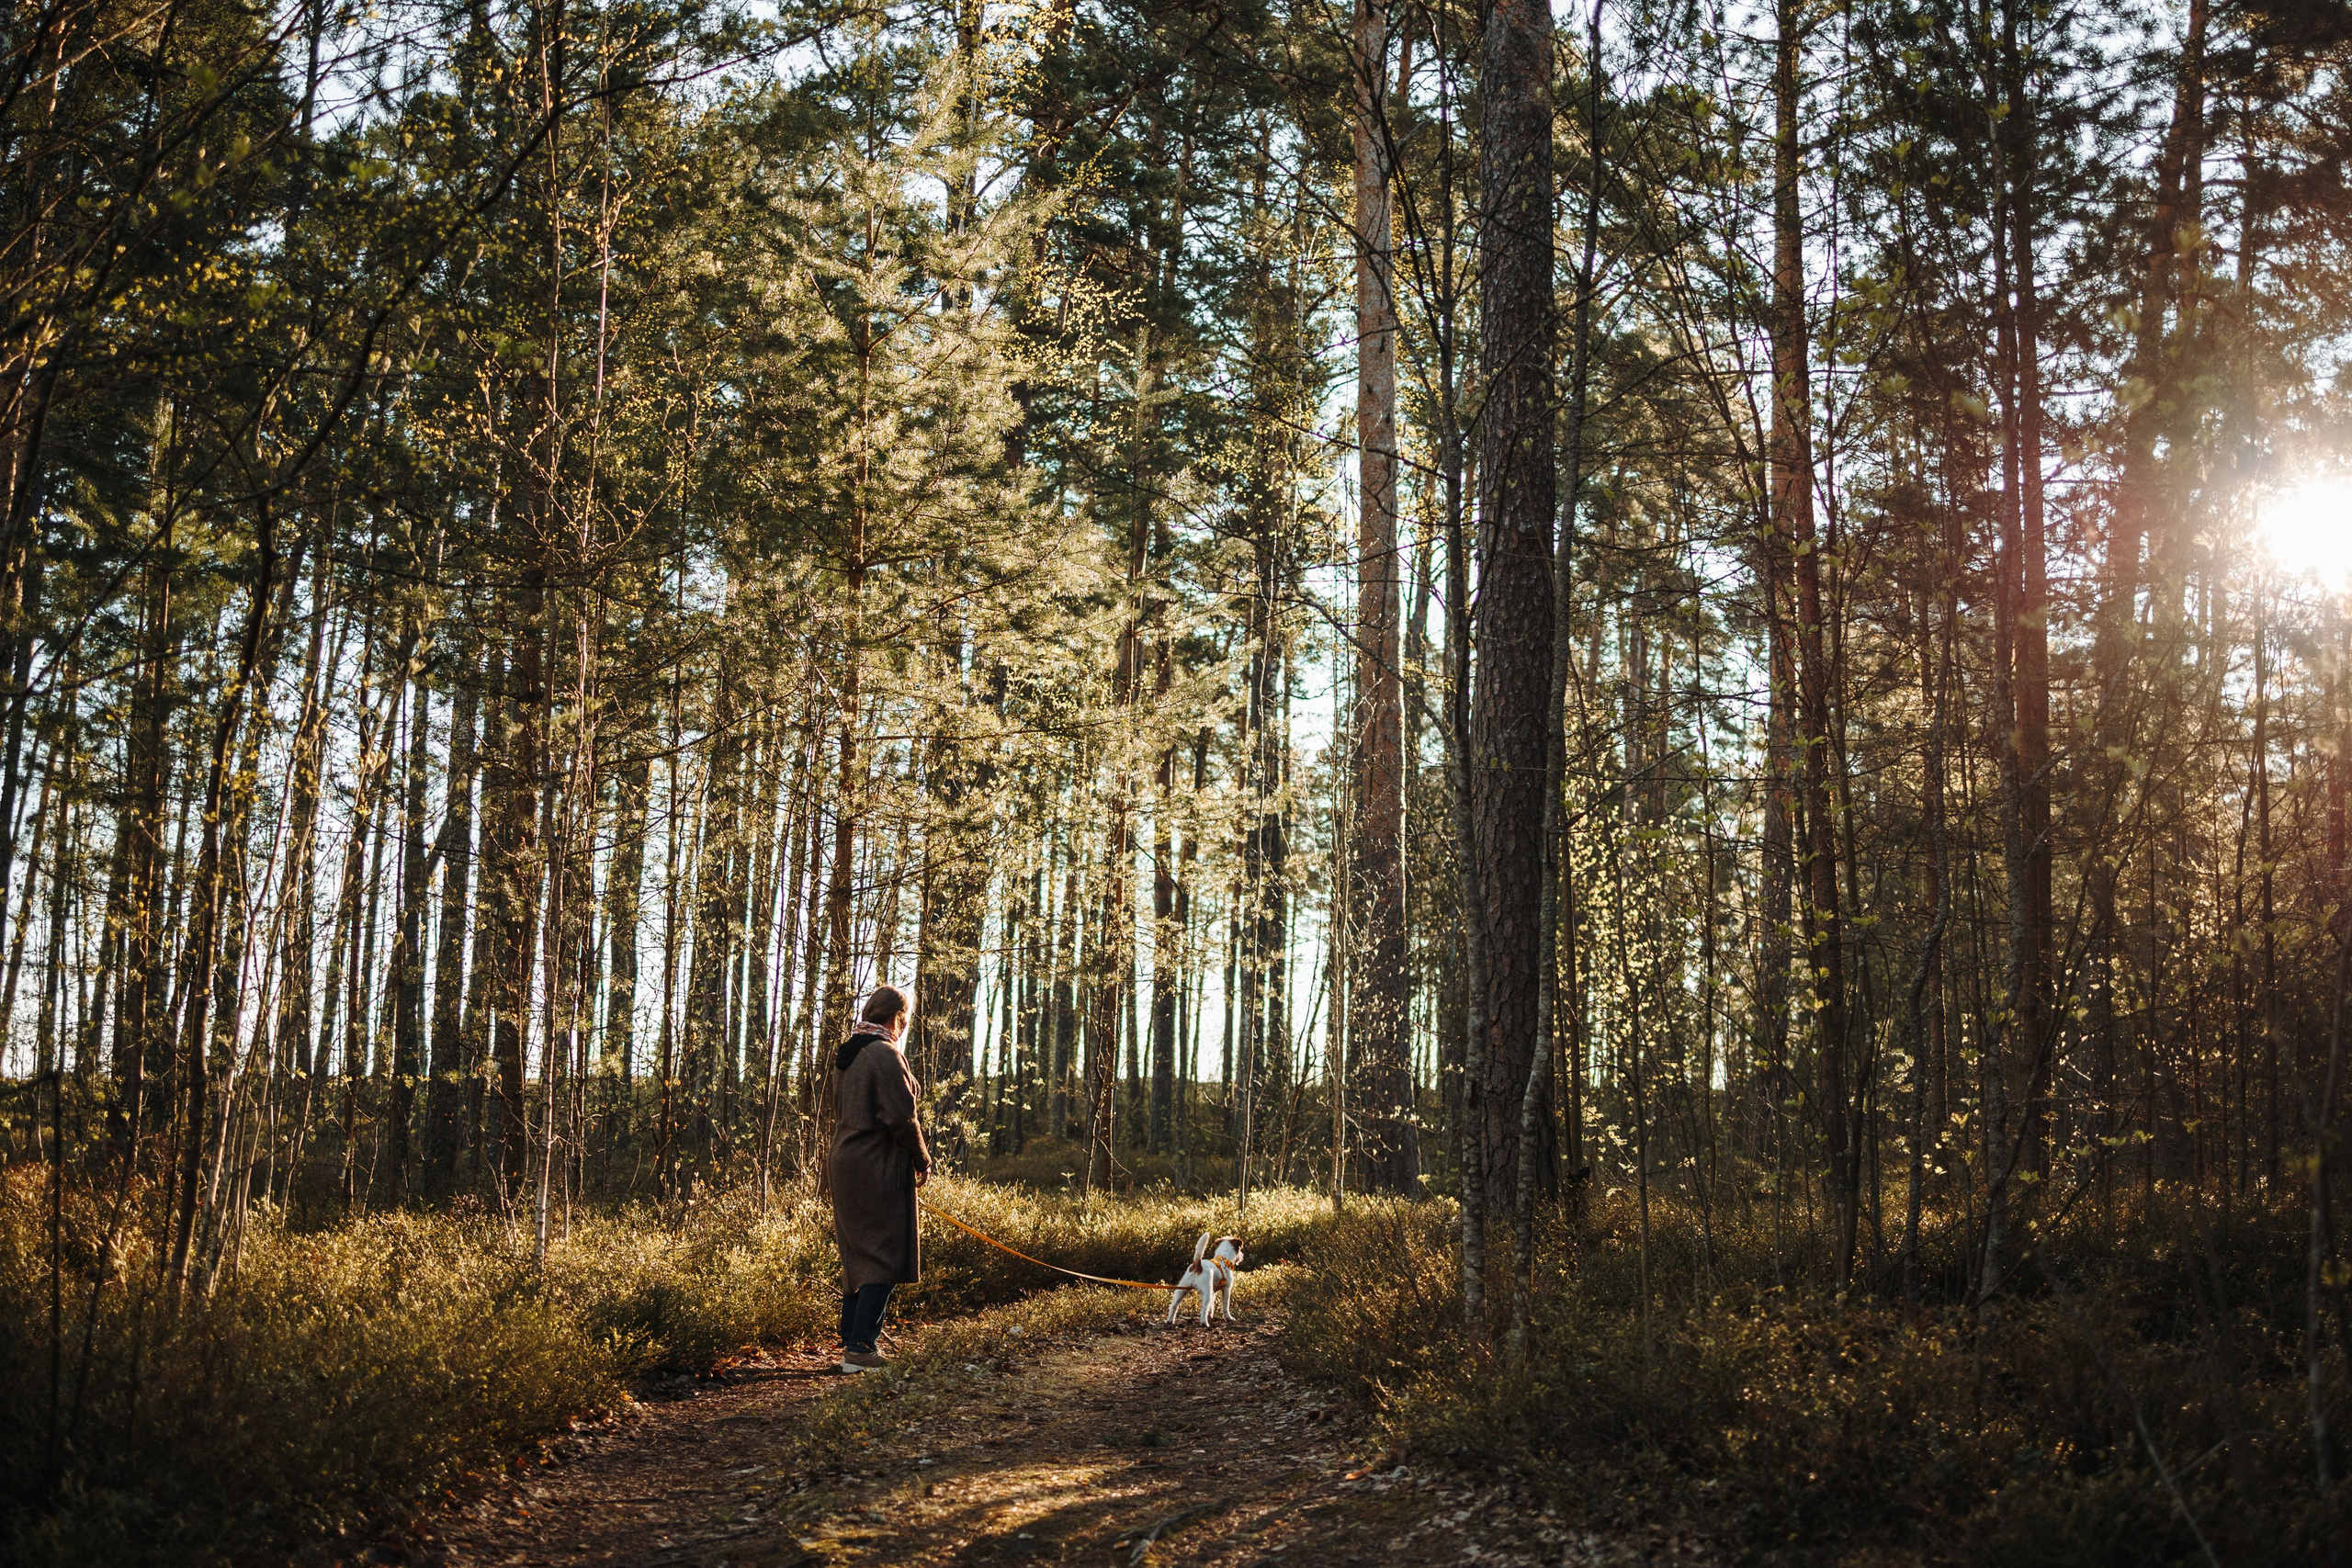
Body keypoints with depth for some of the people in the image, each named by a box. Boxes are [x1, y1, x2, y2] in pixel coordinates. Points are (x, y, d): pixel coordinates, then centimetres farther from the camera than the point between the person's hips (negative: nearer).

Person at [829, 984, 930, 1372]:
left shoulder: (846, 1056, 13)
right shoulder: (886, 1054, -14)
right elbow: (901, 1117, -18)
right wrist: (922, 1161, -4)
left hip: (845, 1166, 9)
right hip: (878, 1171, -9)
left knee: (858, 1259, 16)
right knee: (885, 1260, -5)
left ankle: (851, 1343, 20)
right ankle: (860, 1349, -10)